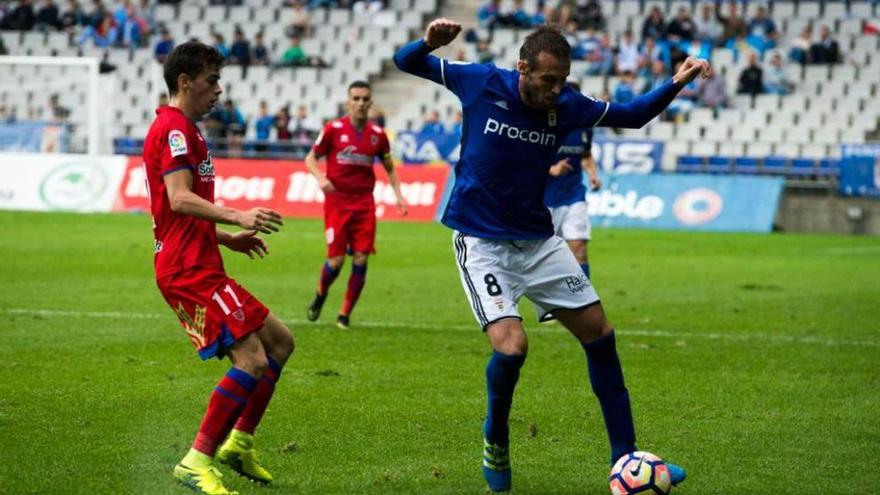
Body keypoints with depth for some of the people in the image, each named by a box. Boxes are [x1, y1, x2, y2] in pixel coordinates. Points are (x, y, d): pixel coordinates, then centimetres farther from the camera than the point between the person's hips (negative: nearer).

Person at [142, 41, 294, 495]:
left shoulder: (181, 129, 23)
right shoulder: (175, 128, -10)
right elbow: (179, 198, -24)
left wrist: (226, 237, 24)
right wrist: (237, 216, -34)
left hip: (198, 265, 11)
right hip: (189, 270, -11)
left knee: (280, 341, 14)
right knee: (252, 360, -18)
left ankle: (238, 444, 17)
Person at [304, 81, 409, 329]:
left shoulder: (377, 134, 4)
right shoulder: (334, 129, -4)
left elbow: (389, 168, 17)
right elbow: (311, 158, 3)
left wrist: (398, 194, 4)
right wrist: (320, 177, -17)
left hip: (364, 204, 2)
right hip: (337, 202, -2)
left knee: (360, 259, -5)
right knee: (336, 260, -6)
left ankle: (345, 314, 7)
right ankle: (320, 295, 26)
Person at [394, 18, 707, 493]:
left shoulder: (567, 106, -4)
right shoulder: (481, 82, -12)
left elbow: (631, 115, 11)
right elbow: (406, 62, -2)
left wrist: (675, 84, -5)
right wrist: (429, 42, -25)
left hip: (538, 240, 5)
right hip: (481, 243, -5)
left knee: (599, 333, 3)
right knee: (511, 344, -23)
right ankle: (495, 439, 7)